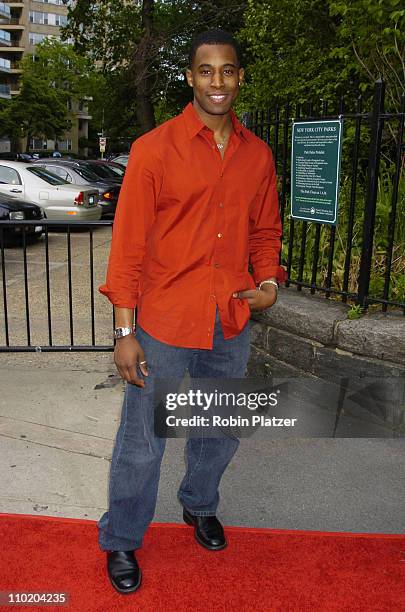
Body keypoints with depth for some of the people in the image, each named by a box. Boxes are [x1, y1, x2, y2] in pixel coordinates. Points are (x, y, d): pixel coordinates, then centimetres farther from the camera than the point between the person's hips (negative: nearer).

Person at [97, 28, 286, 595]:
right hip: (164, 324, -4)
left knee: (221, 430, 21)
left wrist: (268, 283, -3)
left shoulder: (258, 154, 5)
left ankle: (200, 505, 49)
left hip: (232, 325, 5)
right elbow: (128, 244, -10)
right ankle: (121, 542, 31)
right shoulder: (153, 149, -9)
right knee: (143, 441, 7)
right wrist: (125, 332, -13)